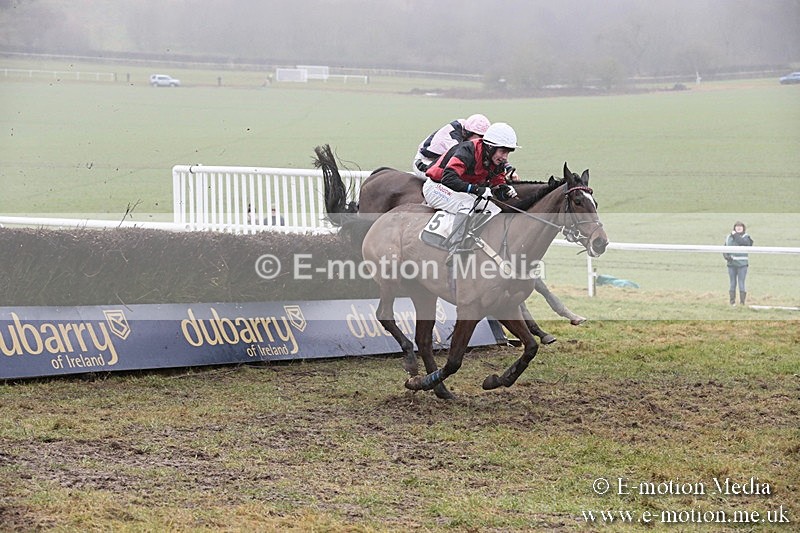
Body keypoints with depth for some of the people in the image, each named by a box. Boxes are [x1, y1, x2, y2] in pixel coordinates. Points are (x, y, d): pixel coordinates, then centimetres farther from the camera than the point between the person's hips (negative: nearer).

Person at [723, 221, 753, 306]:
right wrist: (726, 256, -7)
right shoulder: (729, 238, 10)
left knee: (741, 283, -4)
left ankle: (742, 301, 1)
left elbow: (743, 242, -22)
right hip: (731, 264, 3)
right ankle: (732, 301, 12)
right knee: (733, 283, 7)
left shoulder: (746, 237, 1)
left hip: (742, 264, -3)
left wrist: (735, 235, -11)